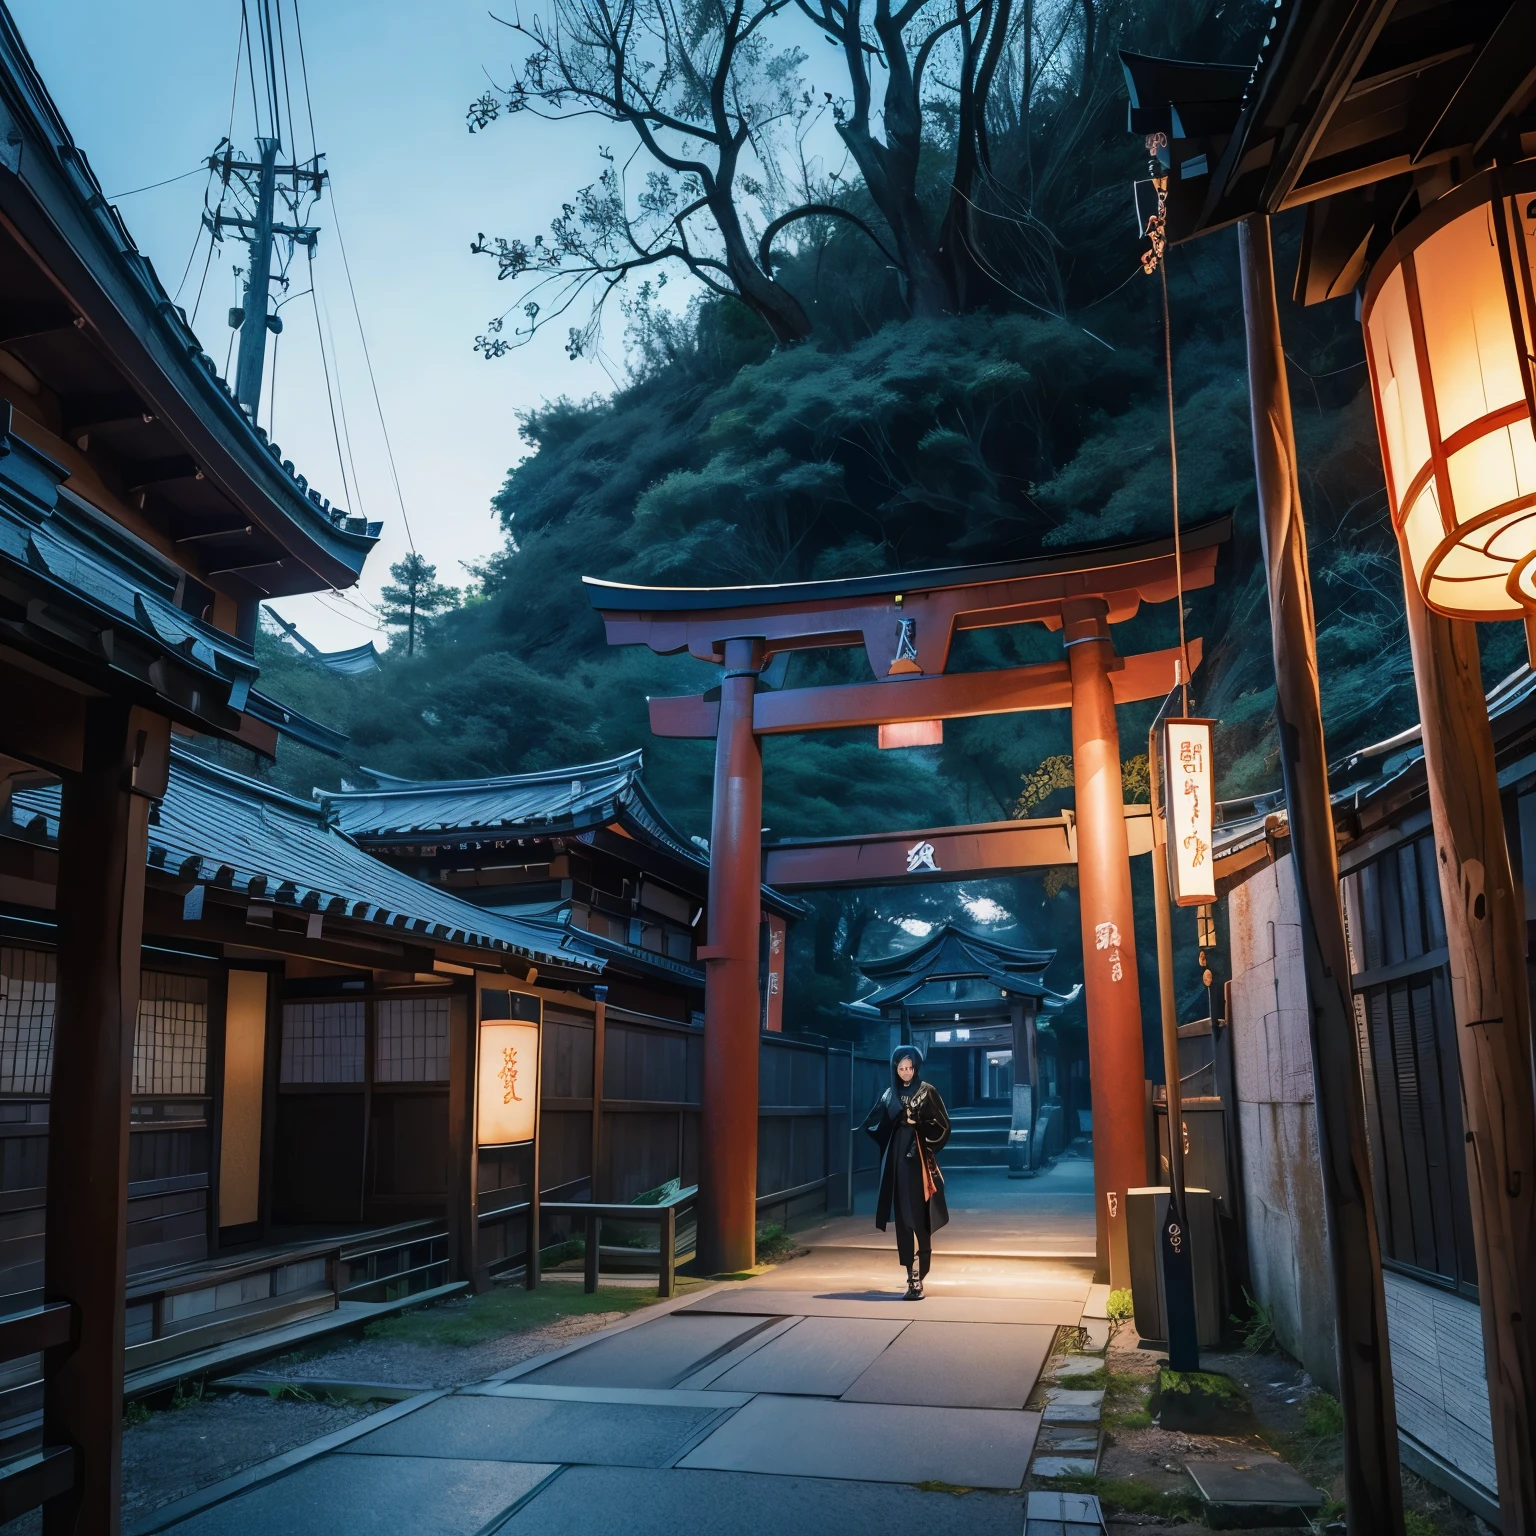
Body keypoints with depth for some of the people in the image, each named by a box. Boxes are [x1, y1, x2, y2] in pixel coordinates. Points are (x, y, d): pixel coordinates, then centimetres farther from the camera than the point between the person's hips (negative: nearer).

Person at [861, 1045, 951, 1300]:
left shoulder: (928, 1092, 0)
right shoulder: (889, 1094, 11)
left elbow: (942, 1126, -2)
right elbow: (872, 1124, 9)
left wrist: (917, 1123, -14)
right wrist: (897, 1120, -6)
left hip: (919, 1161, -4)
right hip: (897, 1161, 4)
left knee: (918, 1219, -9)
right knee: (902, 1219, 3)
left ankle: (917, 1279, -9)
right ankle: (912, 1276, 10)